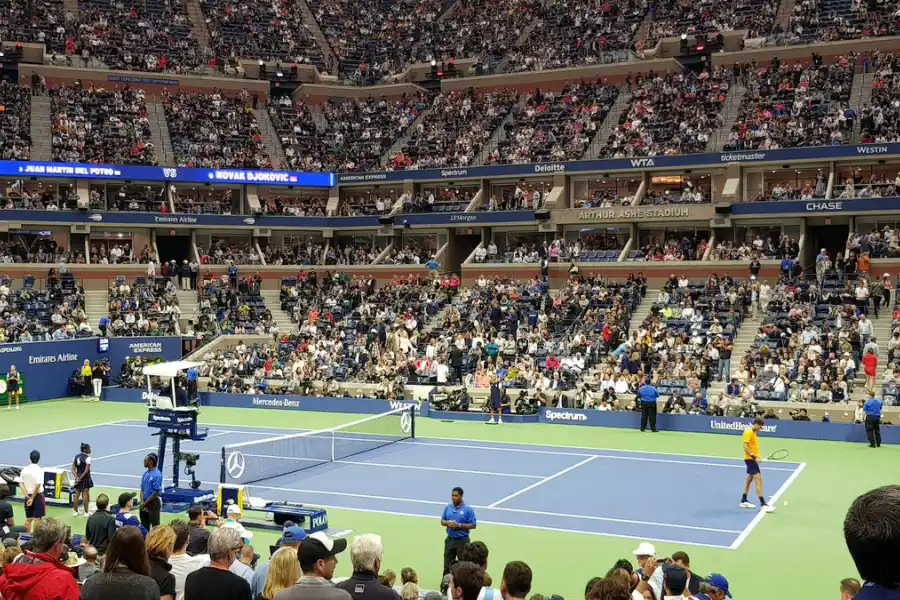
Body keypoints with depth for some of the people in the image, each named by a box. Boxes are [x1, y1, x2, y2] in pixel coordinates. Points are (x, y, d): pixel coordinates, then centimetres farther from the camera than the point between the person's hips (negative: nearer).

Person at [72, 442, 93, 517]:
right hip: (85, 478, -7)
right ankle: (86, 512, 6)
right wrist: (80, 478, -12)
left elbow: (73, 469, 2)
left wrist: (77, 478, -6)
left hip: (78, 478, 7)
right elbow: (86, 470, -20)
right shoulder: (87, 457, -15)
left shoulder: (76, 457, 6)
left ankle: (75, 512, 21)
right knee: (85, 495, 0)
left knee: (77, 494, 14)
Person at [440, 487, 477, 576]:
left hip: (462, 541, -4)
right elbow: (442, 521, 13)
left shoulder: (467, 509, -10)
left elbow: (473, 525, -10)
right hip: (450, 539, 5)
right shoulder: (448, 507, 5)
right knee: (447, 565, 10)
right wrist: (447, 523, -11)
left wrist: (459, 525, -20)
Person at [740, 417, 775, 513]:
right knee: (758, 480, -14)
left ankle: (743, 501, 27)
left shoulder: (753, 432, 12)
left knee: (749, 479, 17)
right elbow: (745, 447, -24)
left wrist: (757, 456, 10)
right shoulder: (748, 432, -18)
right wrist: (754, 457, -27)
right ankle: (763, 504, -17)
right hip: (750, 459, -10)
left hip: (752, 459, 10)